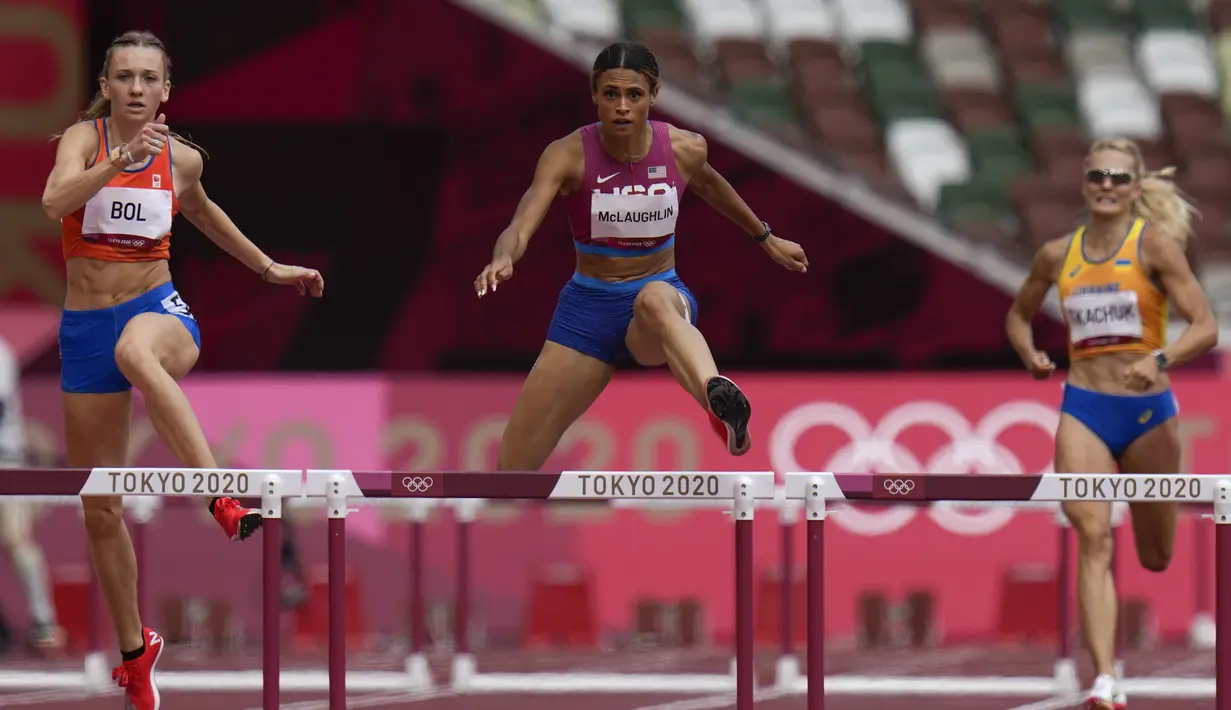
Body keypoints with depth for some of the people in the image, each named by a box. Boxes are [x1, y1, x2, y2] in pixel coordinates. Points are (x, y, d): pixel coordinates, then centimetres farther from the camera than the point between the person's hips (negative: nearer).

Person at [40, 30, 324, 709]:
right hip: (85, 328, 1)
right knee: (99, 508, 7)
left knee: (135, 350, -43)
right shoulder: (84, 138, -6)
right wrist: (122, 159, -39)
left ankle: (223, 497, -51)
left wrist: (268, 268, 30)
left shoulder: (182, 159, 3)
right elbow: (55, 200, -27)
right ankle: (135, 650, 26)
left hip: (159, 312, -1)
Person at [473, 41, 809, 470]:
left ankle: (721, 405, -72)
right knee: (512, 471, -3)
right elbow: (521, 225, -27)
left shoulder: (684, 150, -6)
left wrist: (767, 239, 32)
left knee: (654, 299, -43)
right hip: (587, 308, 1)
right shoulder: (568, 155, -14)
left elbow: (711, 186, 18)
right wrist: (502, 260, -51)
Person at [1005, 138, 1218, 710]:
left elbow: (1205, 328, -13)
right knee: (1093, 540, -16)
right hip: (1083, 410, 1)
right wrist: (1029, 354, 1)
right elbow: (1019, 314, 22)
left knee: (1155, 558, 13)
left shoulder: (1155, 244, -7)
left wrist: (1160, 359, -30)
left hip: (1148, 410, -1)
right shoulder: (1057, 255, 4)